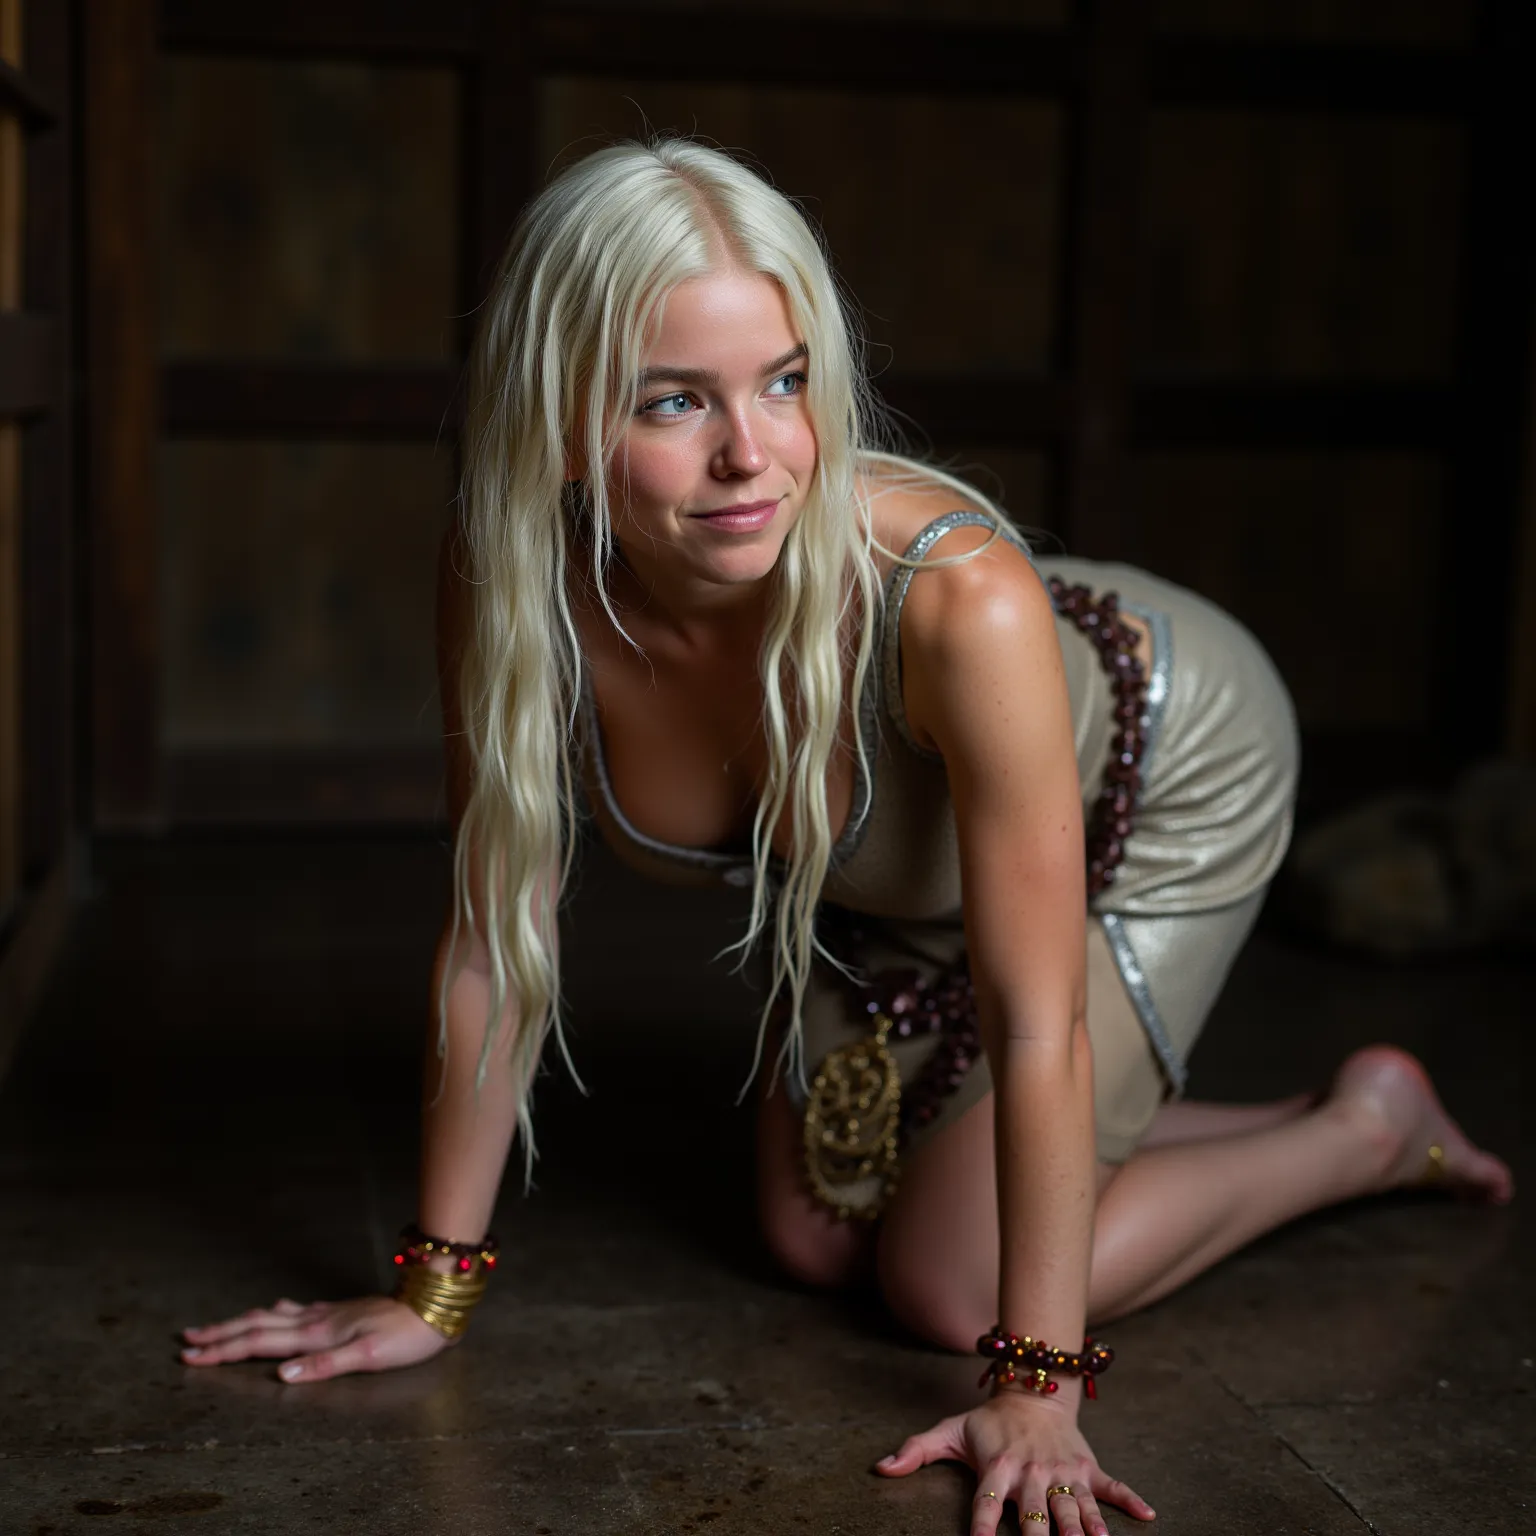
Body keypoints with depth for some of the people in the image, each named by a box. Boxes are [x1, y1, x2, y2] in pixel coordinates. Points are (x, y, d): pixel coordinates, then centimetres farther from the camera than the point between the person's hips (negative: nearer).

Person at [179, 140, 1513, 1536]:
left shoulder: (958, 597, -44)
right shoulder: (509, 585, -31)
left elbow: (1035, 1023, -35)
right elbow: (499, 939, -19)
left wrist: (1038, 1390, -31)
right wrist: (434, 1290, -14)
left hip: (1161, 769, -5)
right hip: (887, 867, 5)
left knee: (952, 1287, -6)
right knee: (816, 1243, 11)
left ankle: (1368, 1125, 14)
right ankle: (1119, 1134, 35)